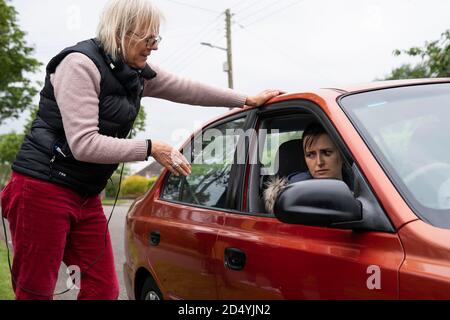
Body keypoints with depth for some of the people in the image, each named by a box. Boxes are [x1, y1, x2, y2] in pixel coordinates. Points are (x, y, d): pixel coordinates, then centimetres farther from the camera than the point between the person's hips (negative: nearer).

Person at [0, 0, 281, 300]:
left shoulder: (138, 73, 7)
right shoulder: (80, 64, -17)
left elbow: (187, 88, 16)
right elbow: (83, 144, -24)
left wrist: (247, 100, 19)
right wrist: (150, 148, -19)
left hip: (86, 196, 8)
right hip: (44, 188, -7)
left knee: (104, 287, 5)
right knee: (36, 292, -1)